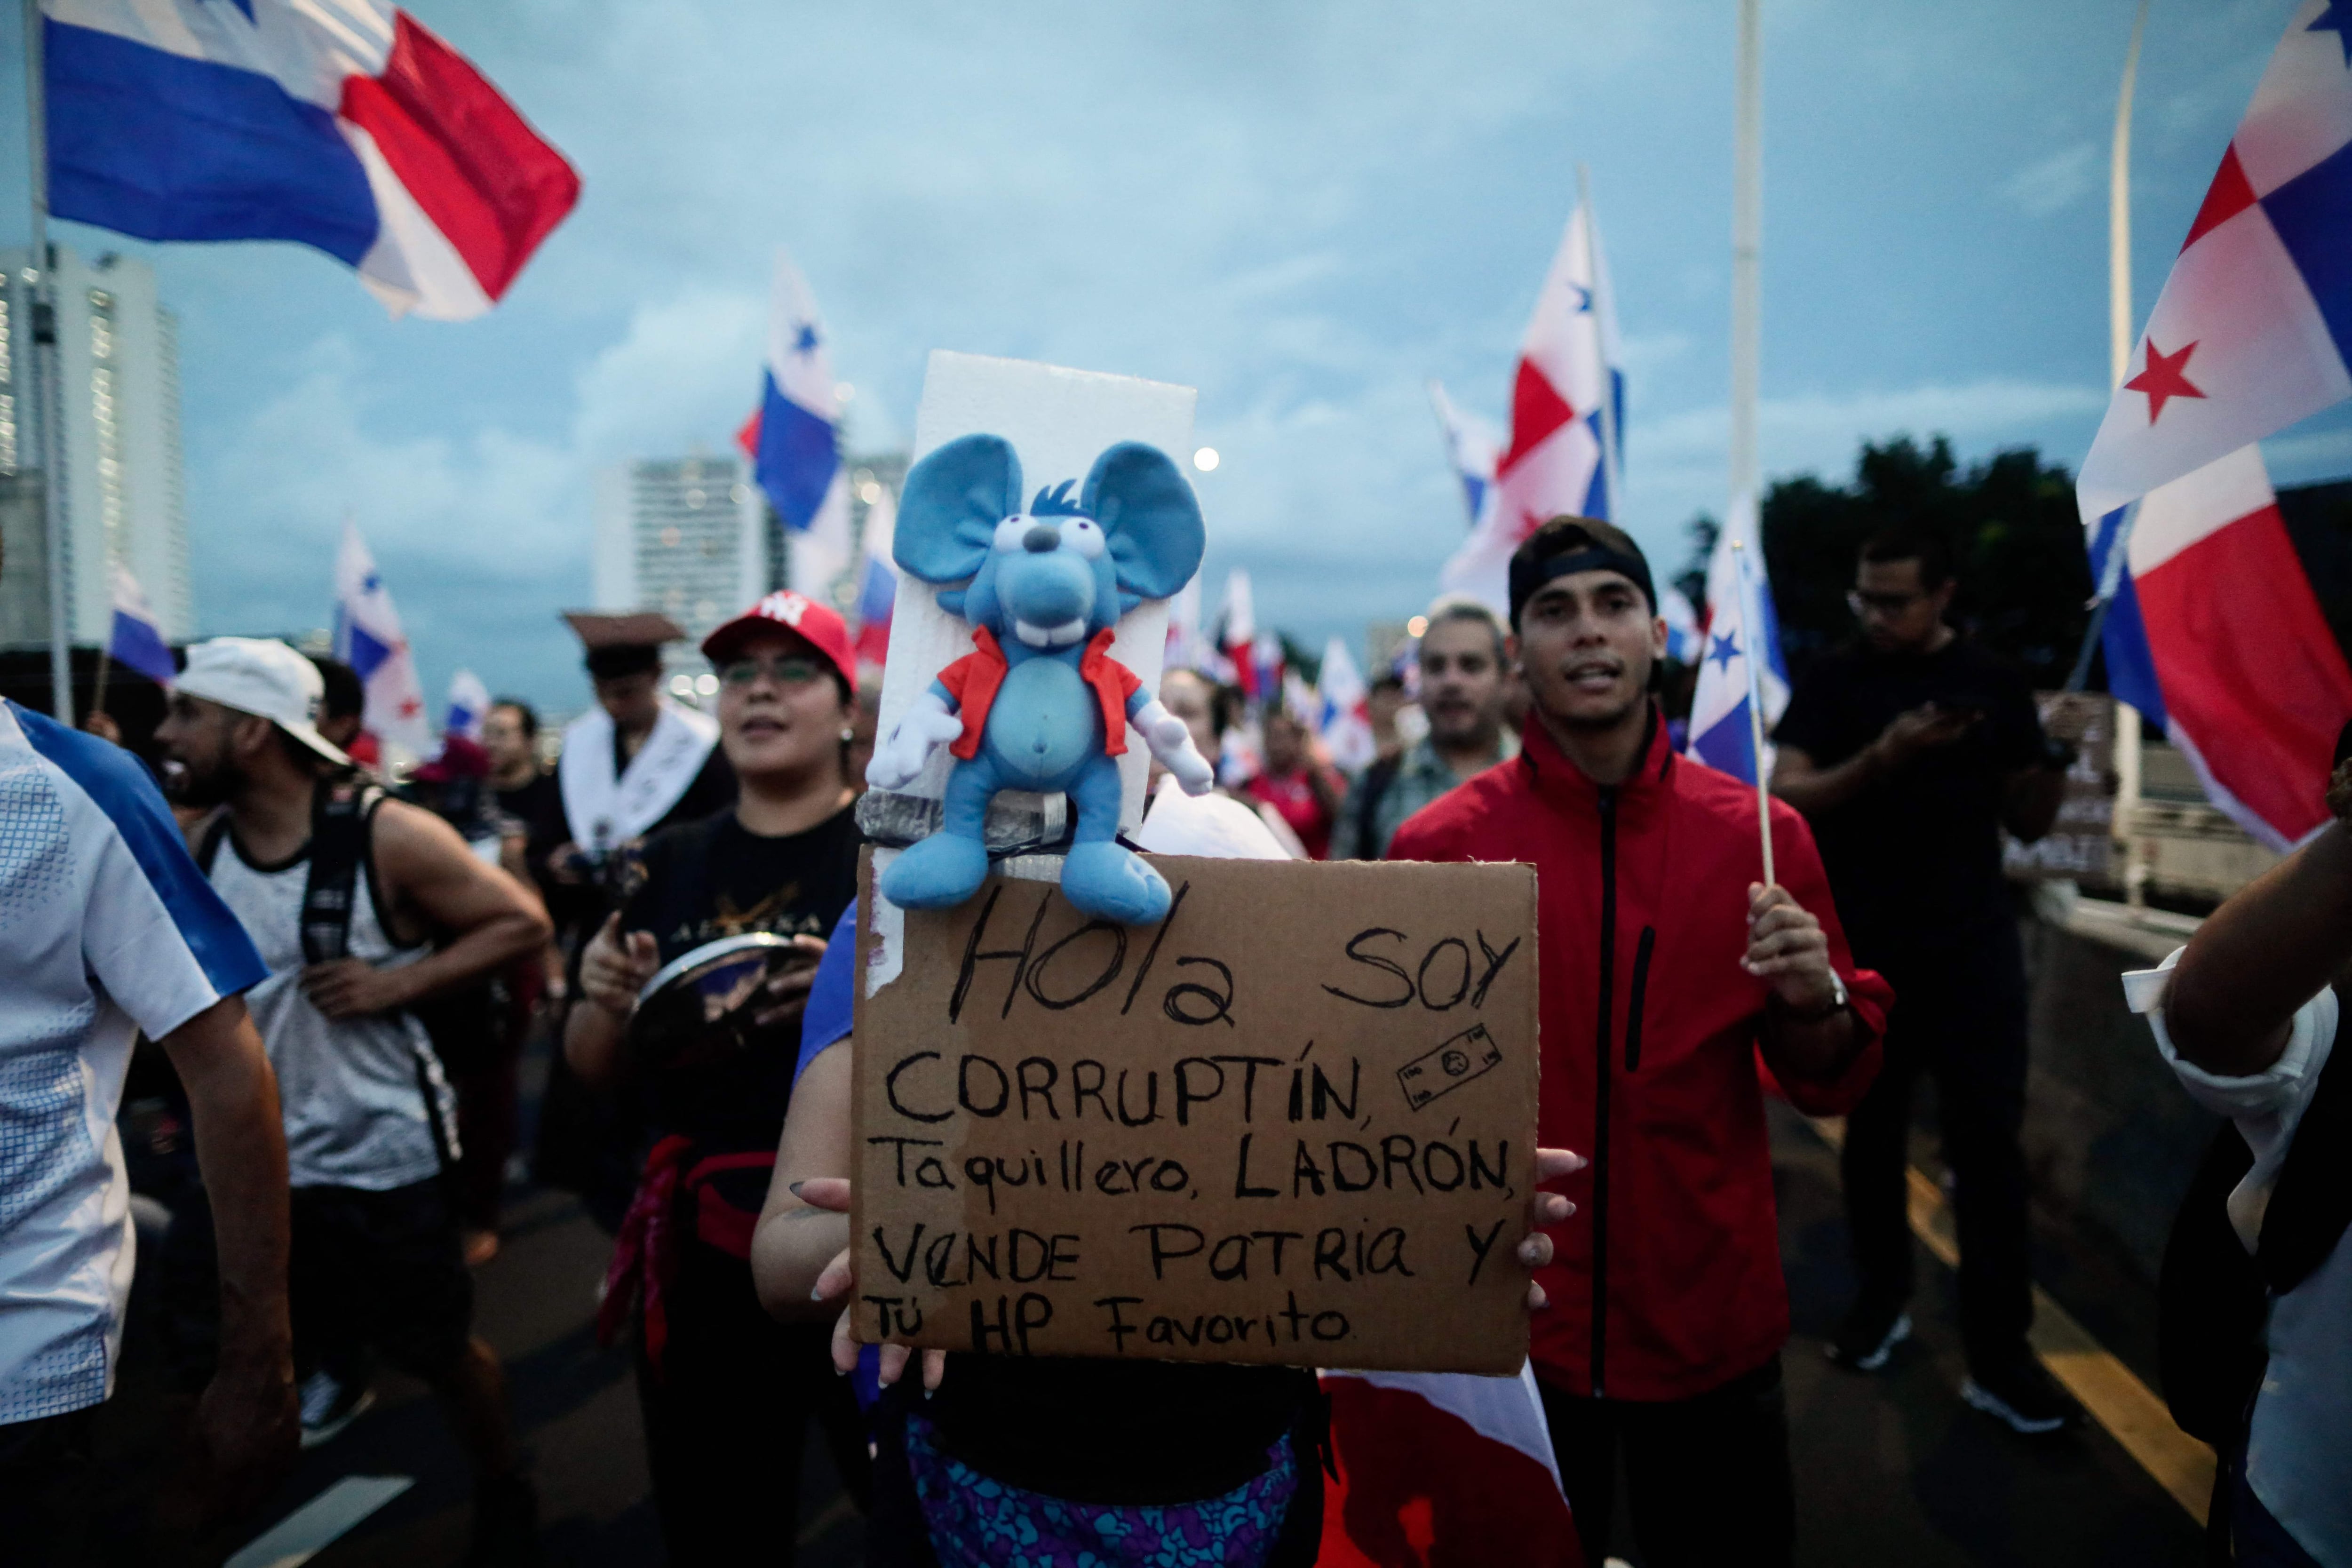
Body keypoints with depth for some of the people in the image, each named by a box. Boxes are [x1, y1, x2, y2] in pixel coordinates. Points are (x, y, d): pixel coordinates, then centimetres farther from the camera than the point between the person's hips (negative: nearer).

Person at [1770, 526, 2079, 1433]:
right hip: (1863, 948, 0)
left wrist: (2055, 767, -16)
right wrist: (1883, 757, -27)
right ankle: (1881, 1298, 29)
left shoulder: (1993, 685, 3)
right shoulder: (1833, 684, -1)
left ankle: (1998, 1357, 7)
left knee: (1989, 1143, 0)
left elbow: (2027, 825, 5)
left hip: (1974, 947, 1)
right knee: (1872, 1132, 11)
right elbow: (1786, 798, -12)